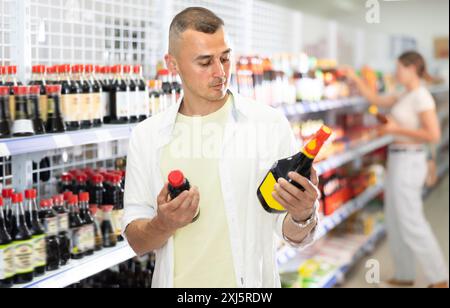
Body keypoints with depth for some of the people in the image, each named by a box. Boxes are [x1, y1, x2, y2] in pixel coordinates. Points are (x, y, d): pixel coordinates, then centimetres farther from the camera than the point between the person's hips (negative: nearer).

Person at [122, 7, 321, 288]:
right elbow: (137, 240, -1)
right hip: (178, 282, 1)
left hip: (249, 283, -1)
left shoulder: (271, 124, -9)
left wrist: (303, 216, -28)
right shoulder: (147, 136, -3)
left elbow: (296, 236, -7)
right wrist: (163, 224, -21)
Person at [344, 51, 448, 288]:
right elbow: (374, 99, 22)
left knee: (410, 223, -4)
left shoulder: (421, 97, -16)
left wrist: (398, 129, -18)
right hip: (398, 159, 9)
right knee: (395, 221, 14)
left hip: (408, 161, -9)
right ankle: (405, 274, 24)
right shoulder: (405, 97, 11)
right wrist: (355, 79, 17)